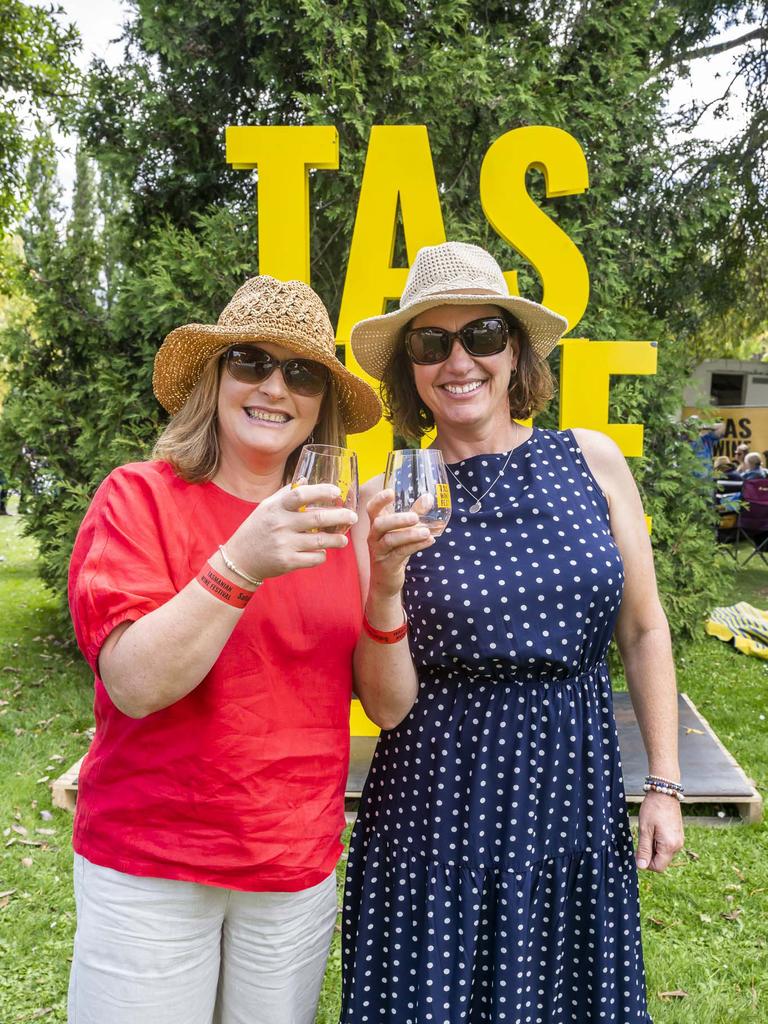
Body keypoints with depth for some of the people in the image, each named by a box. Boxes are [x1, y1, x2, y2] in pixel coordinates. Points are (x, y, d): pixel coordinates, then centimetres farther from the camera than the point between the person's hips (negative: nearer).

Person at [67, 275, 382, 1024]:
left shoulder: (333, 523, 3)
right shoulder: (139, 497, -8)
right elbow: (134, 684, -18)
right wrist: (240, 566, -31)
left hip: (298, 869, 4)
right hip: (149, 867, -3)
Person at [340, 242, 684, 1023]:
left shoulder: (592, 460, -3)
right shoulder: (389, 502, -7)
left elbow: (643, 632, 5)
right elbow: (387, 708, -9)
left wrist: (664, 784, 3)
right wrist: (384, 589, -25)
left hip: (574, 792, 2)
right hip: (441, 805, -2)